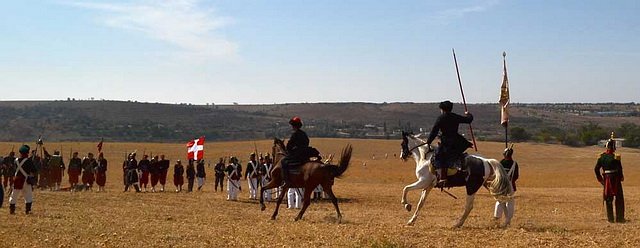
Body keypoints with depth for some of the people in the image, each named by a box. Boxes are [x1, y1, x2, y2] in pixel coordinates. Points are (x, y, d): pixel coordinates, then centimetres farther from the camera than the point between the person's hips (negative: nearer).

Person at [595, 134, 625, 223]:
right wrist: (621, 177, 1)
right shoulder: (615, 156, -13)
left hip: (606, 179, 4)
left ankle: (610, 218, 11)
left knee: (608, 200, 11)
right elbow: (619, 169, -16)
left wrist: (600, 178, 12)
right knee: (619, 199, 7)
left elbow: (596, 169, 3)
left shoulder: (601, 156, 2)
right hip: (615, 179, -4)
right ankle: (619, 218, 7)